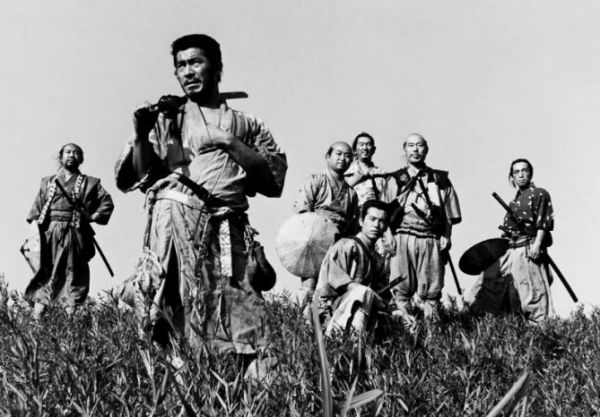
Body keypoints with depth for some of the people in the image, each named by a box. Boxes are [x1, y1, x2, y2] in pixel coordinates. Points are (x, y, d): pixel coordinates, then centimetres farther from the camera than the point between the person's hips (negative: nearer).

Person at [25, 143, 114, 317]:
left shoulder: (90, 183, 12)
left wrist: (94, 216, -4)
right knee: (44, 273, -2)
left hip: (74, 235, -1)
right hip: (49, 234, 1)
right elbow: (36, 208, 14)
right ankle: (36, 319, -4)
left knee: (73, 273, -3)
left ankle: (71, 314, -3)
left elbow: (107, 203, 9)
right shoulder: (47, 182, 18)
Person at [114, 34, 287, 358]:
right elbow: (138, 178, 10)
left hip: (227, 227, 1)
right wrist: (141, 136, -7)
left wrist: (229, 143, -2)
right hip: (176, 208, -1)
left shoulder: (247, 125, 22)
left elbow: (275, 177, 7)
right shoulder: (166, 118, 20)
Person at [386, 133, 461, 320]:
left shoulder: (440, 180, 15)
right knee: (402, 287, -5)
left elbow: (451, 215, 13)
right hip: (402, 240, -1)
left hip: (431, 240, 1)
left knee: (431, 289, 1)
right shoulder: (395, 180, 13)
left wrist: (446, 237, 0)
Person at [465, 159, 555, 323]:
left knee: (531, 288, -8)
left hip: (528, 249, -8)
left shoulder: (539, 194, -3)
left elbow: (544, 223, -11)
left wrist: (537, 244, -19)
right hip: (510, 250, 8)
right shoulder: (515, 200, 20)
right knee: (490, 281, 8)